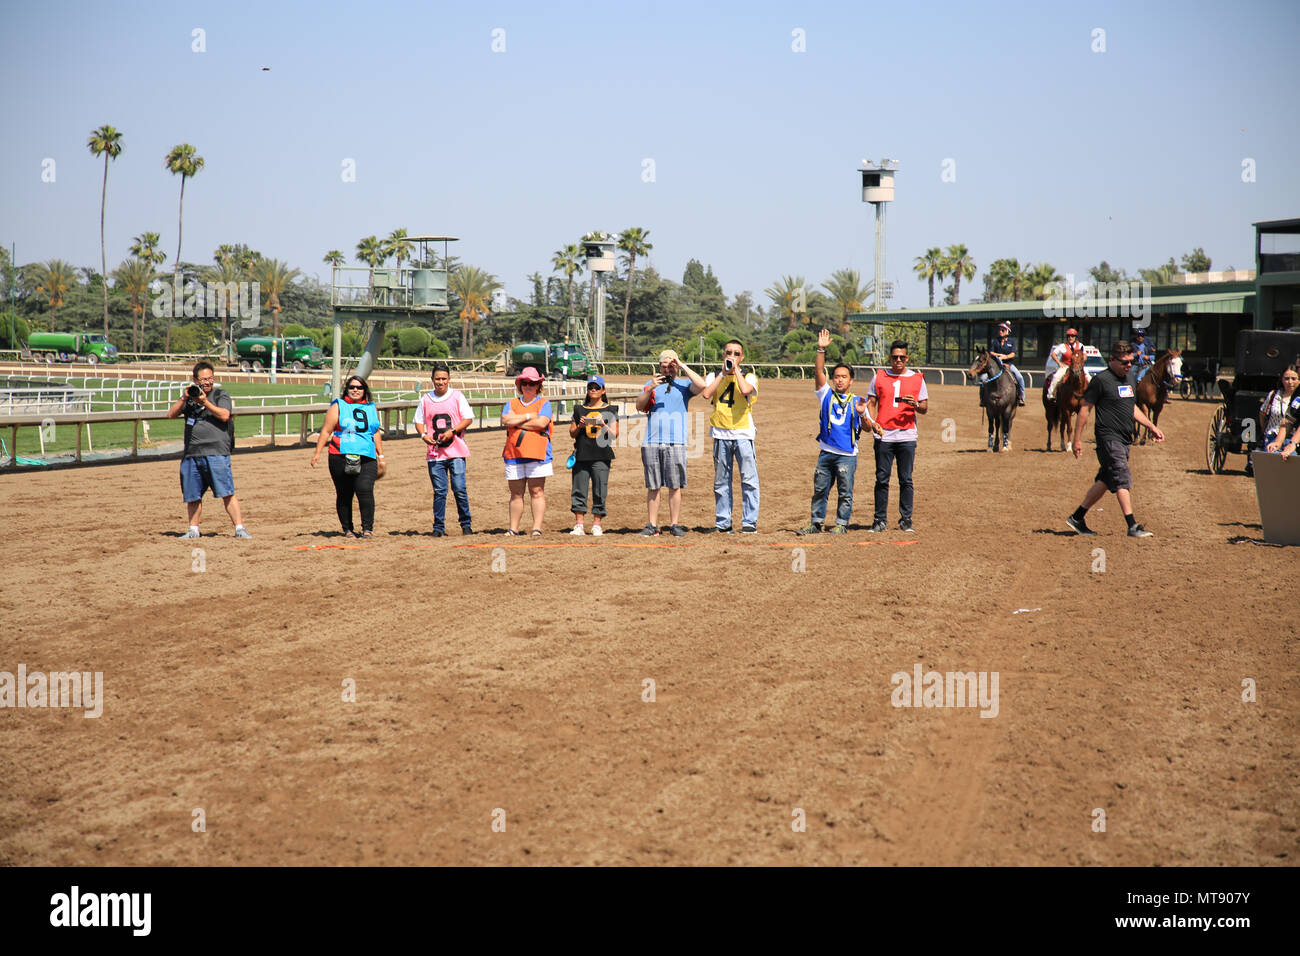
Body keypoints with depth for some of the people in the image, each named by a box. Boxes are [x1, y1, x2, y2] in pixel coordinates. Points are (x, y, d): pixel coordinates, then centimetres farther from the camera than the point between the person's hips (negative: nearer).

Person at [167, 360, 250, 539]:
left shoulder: (221, 395, 8)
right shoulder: (191, 395, 18)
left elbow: (224, 415, -9)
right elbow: (171, 414, 10)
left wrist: (205, 402, -14)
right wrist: (184, 399, -4)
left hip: (216, 452, -4)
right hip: (191, 454, 4)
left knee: (227, 493, -11)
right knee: (192, 496, 8)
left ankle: (240, 529, -12)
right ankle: (193, 530, 21)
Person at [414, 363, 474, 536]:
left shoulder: (457, 396, 5)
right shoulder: (426, 399, 11)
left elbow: (468, 418, 2)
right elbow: (419, 421, 17)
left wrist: (452, 431, -12)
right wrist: (423, 434, -4)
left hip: (456, 451, -2)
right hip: (435, 453, 2)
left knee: (460, 488, -7)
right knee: (439, 491, 2)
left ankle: (466, 525, 5)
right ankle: (439, 527, 8)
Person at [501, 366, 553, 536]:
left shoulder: (544, 403, 8)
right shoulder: (512, 403, 17)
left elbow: (541, 423, -10)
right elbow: (505, 420, -2)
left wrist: (517, 423, -3)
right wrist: (528, 416, -5)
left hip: (537, 453, -3)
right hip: (514, 454, 3)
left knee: (537, 492, -6)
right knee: (516, 493, 5)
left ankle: (537, 528, -6)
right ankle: (513, 528, 10)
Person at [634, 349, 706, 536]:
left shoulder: (684, 384, 9)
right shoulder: (651, 384, 15)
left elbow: (701, 386, -11)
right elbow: (639, 406, 5)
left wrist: (683, 366, -6)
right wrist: (650, 389, -10)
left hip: (676, 442, -2)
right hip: (651, 442, 2)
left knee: (675, 486, -1)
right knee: (652, 486, 3)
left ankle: (675, 524, 4)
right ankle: (652, 524, 7)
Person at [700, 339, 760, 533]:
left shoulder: (749, 377, 7)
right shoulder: (714, 377, 12)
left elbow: (745, 390, -17)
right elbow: (706, 394, -8)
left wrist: (735, 369, -5)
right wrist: (723, 373, -4)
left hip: (743, 434, -2)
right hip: (721, 434, 2)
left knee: (749, 480, -8)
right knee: (721, 482, 5)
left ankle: (749, 522, -5)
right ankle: (722, 523, 10)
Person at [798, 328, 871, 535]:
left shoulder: (857, 401, 7)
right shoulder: (826, 395, 8)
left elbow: (868, 428, 2)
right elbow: (819, 372, -3)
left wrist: (862, 414, -18)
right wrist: (821, 350, -14)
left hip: (847, 454, -2)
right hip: (826, 453, 2)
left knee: (845, 492, 0)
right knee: (820, 490, 7)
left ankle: (841, 524, 8)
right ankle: (816, 523, 14)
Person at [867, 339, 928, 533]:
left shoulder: (917, 379, 8)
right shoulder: (879, 377, 10)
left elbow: (925, 408, 8)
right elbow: (871, 403, 11)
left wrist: (915, 404, -14)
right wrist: (872, 422, -6)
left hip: (907, 437, 0)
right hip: (883, 436, 0)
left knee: (906, 480, 1)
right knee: (882, 479, 0)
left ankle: (906, 519, 8)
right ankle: (880, 519, 5)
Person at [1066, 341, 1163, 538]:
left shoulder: (1130, 377, 15)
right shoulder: (1101, 380, -9)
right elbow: (1085, 409, -8)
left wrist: (1152, 427, 21)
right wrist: (1077, 439, -9)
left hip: (1125, 439, 8)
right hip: (1108, 438, -8)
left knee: (1105, 481, 11)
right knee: (1123, 481, -13)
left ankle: (1077, 517, 21)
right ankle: (1133, 526, -14)